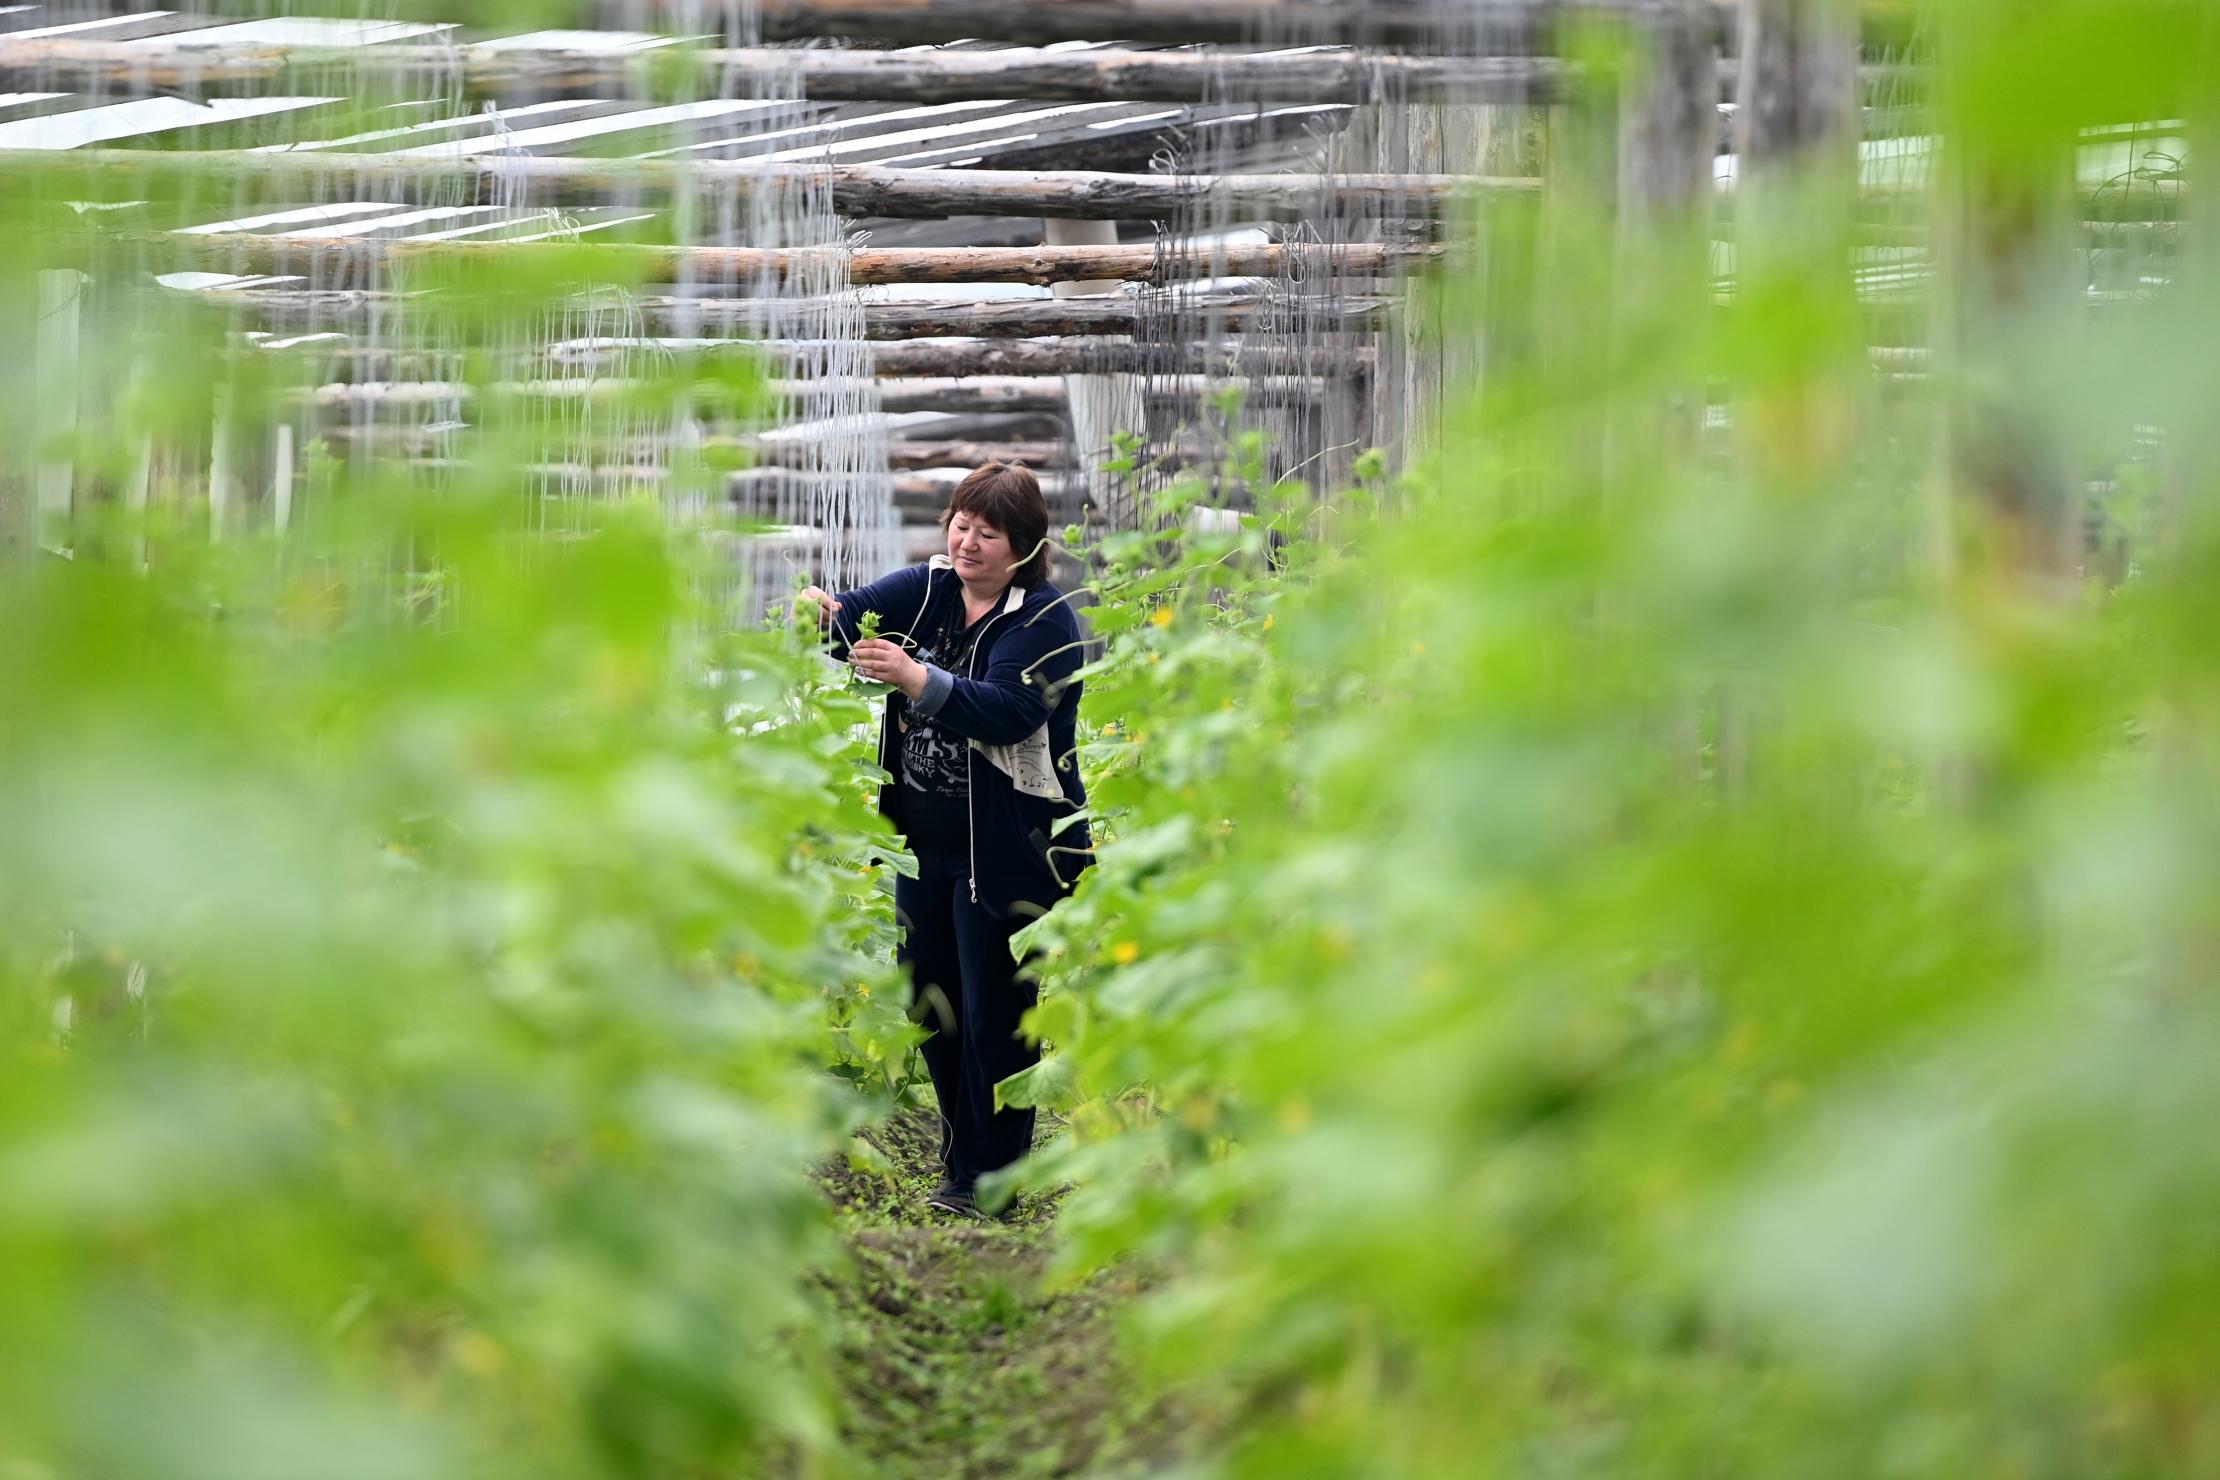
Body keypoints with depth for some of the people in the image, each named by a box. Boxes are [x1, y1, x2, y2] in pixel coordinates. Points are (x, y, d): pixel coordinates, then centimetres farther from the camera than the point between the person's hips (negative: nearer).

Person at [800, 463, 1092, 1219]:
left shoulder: (1045, 620, -10)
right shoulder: (926, 590, 8)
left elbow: (1006, 712, -24)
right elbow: (859, 615, -7)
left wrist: (915, 679, -36)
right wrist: (824, 612, -31)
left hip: (1006, 849, -6)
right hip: (925, 842, 6)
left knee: (994, 1013, -3)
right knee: (931, 1002, 12)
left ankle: (987, 1178, 5)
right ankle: (959, 1153, 26)